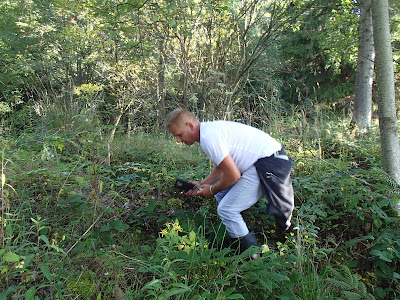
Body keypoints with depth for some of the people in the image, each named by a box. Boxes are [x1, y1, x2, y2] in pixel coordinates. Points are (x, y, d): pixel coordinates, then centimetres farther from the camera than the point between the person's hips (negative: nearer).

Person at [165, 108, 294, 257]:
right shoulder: (210, 129, 12)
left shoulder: (208, 136, -19)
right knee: (221, 195, 19)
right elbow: (221, 168, 21)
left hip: (268, 162, -11)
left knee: (226, 209, -10)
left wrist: (212, 190, -2)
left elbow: (233, 175, -19)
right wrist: (201, 184, 14)